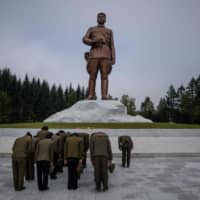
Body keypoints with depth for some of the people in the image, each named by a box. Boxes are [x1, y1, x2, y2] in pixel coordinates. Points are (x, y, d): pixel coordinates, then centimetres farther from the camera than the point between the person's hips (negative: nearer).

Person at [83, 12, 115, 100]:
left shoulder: (109, 31, 24)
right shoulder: (91, 29, 22)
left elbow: (112, 46, 14)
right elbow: (84, 40, 6)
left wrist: (113, 58, 0)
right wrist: (94, 41, -13)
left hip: (105, 55, 0)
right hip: (94, 55, 0)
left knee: (104, 76, -13)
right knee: (92, 76, -10)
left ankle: (104, 95, -20)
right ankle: (91, 96, -12)